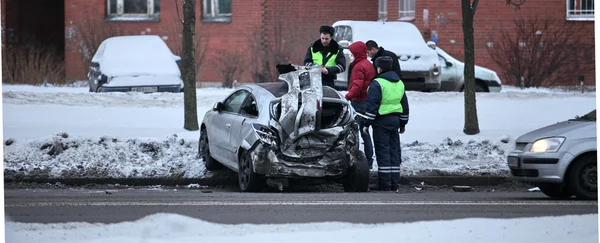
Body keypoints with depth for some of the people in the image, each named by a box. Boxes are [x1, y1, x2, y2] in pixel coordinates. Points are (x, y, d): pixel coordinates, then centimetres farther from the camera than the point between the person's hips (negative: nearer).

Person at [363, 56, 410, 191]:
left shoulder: (377, 84, -12)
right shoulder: (399, 83, 13)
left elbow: (372, 105, -16)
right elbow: (405, 105, 19)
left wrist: (367, 124, -10)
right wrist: (403, 123, 26)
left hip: (381, 121, -7)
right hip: (395, 119, 7)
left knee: (383, 151, -5)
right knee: (394, 150, 10)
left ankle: (385, 184, -7)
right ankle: (394, 183, 11)